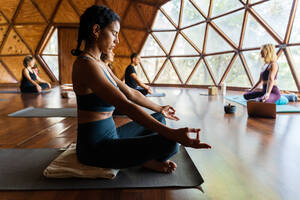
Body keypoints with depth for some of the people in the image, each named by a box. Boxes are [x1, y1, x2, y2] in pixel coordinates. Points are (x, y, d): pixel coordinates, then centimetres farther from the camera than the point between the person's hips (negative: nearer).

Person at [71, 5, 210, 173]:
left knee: (159, 118, 18)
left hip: (109, 135, 10)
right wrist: (173, 133, -31)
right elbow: (126, 106, -30)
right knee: (169, 143, -21)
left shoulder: (100, 64, 9)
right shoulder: (86, 64, -21)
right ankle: (146, 161, 7)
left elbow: (131, 93, 15)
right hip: (95, 147, -10)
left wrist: (159, 108, 23)